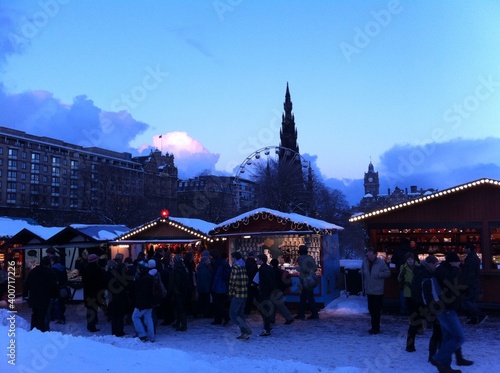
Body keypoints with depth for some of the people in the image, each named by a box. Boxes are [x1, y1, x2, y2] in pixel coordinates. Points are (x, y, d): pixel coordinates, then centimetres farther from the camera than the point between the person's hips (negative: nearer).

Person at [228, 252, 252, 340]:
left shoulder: (235, 267, -13)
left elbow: (234, 281, -18)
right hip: (244, 294, 8)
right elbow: (246, 281, 14)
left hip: (237, 295, -8)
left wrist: (231, 292, -7)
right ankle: (244, 333, 15)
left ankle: (247, 330, -12)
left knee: (233, 314, -3)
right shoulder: (244, 267, 12)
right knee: (240, 314, 16)